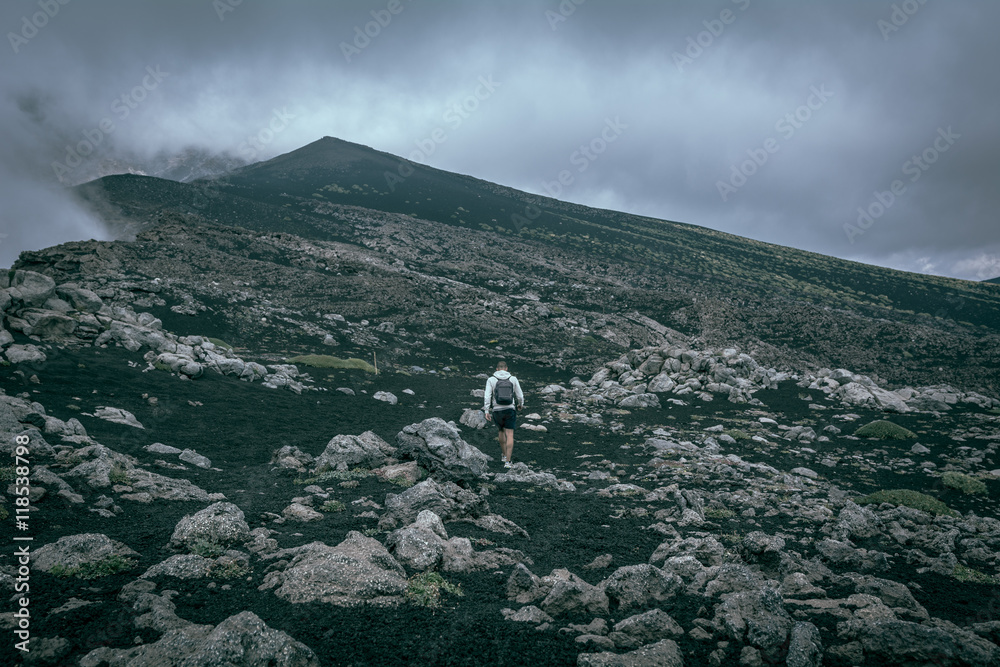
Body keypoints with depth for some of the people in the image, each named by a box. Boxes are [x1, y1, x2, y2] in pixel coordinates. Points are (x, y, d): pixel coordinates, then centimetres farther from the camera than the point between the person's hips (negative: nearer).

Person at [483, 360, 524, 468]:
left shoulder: (491, 380, -2)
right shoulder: (513, 379, 0)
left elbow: (487, 396, -11)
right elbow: (520, 395, 4)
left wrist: (486, 411, -10)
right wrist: (521, 405, 24)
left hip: (497, 411, 1)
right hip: (510, 410, -1)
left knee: (501, 431, 26)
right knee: (509, 435, 1)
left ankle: (504, 455, 36)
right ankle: (507, 461, -6)